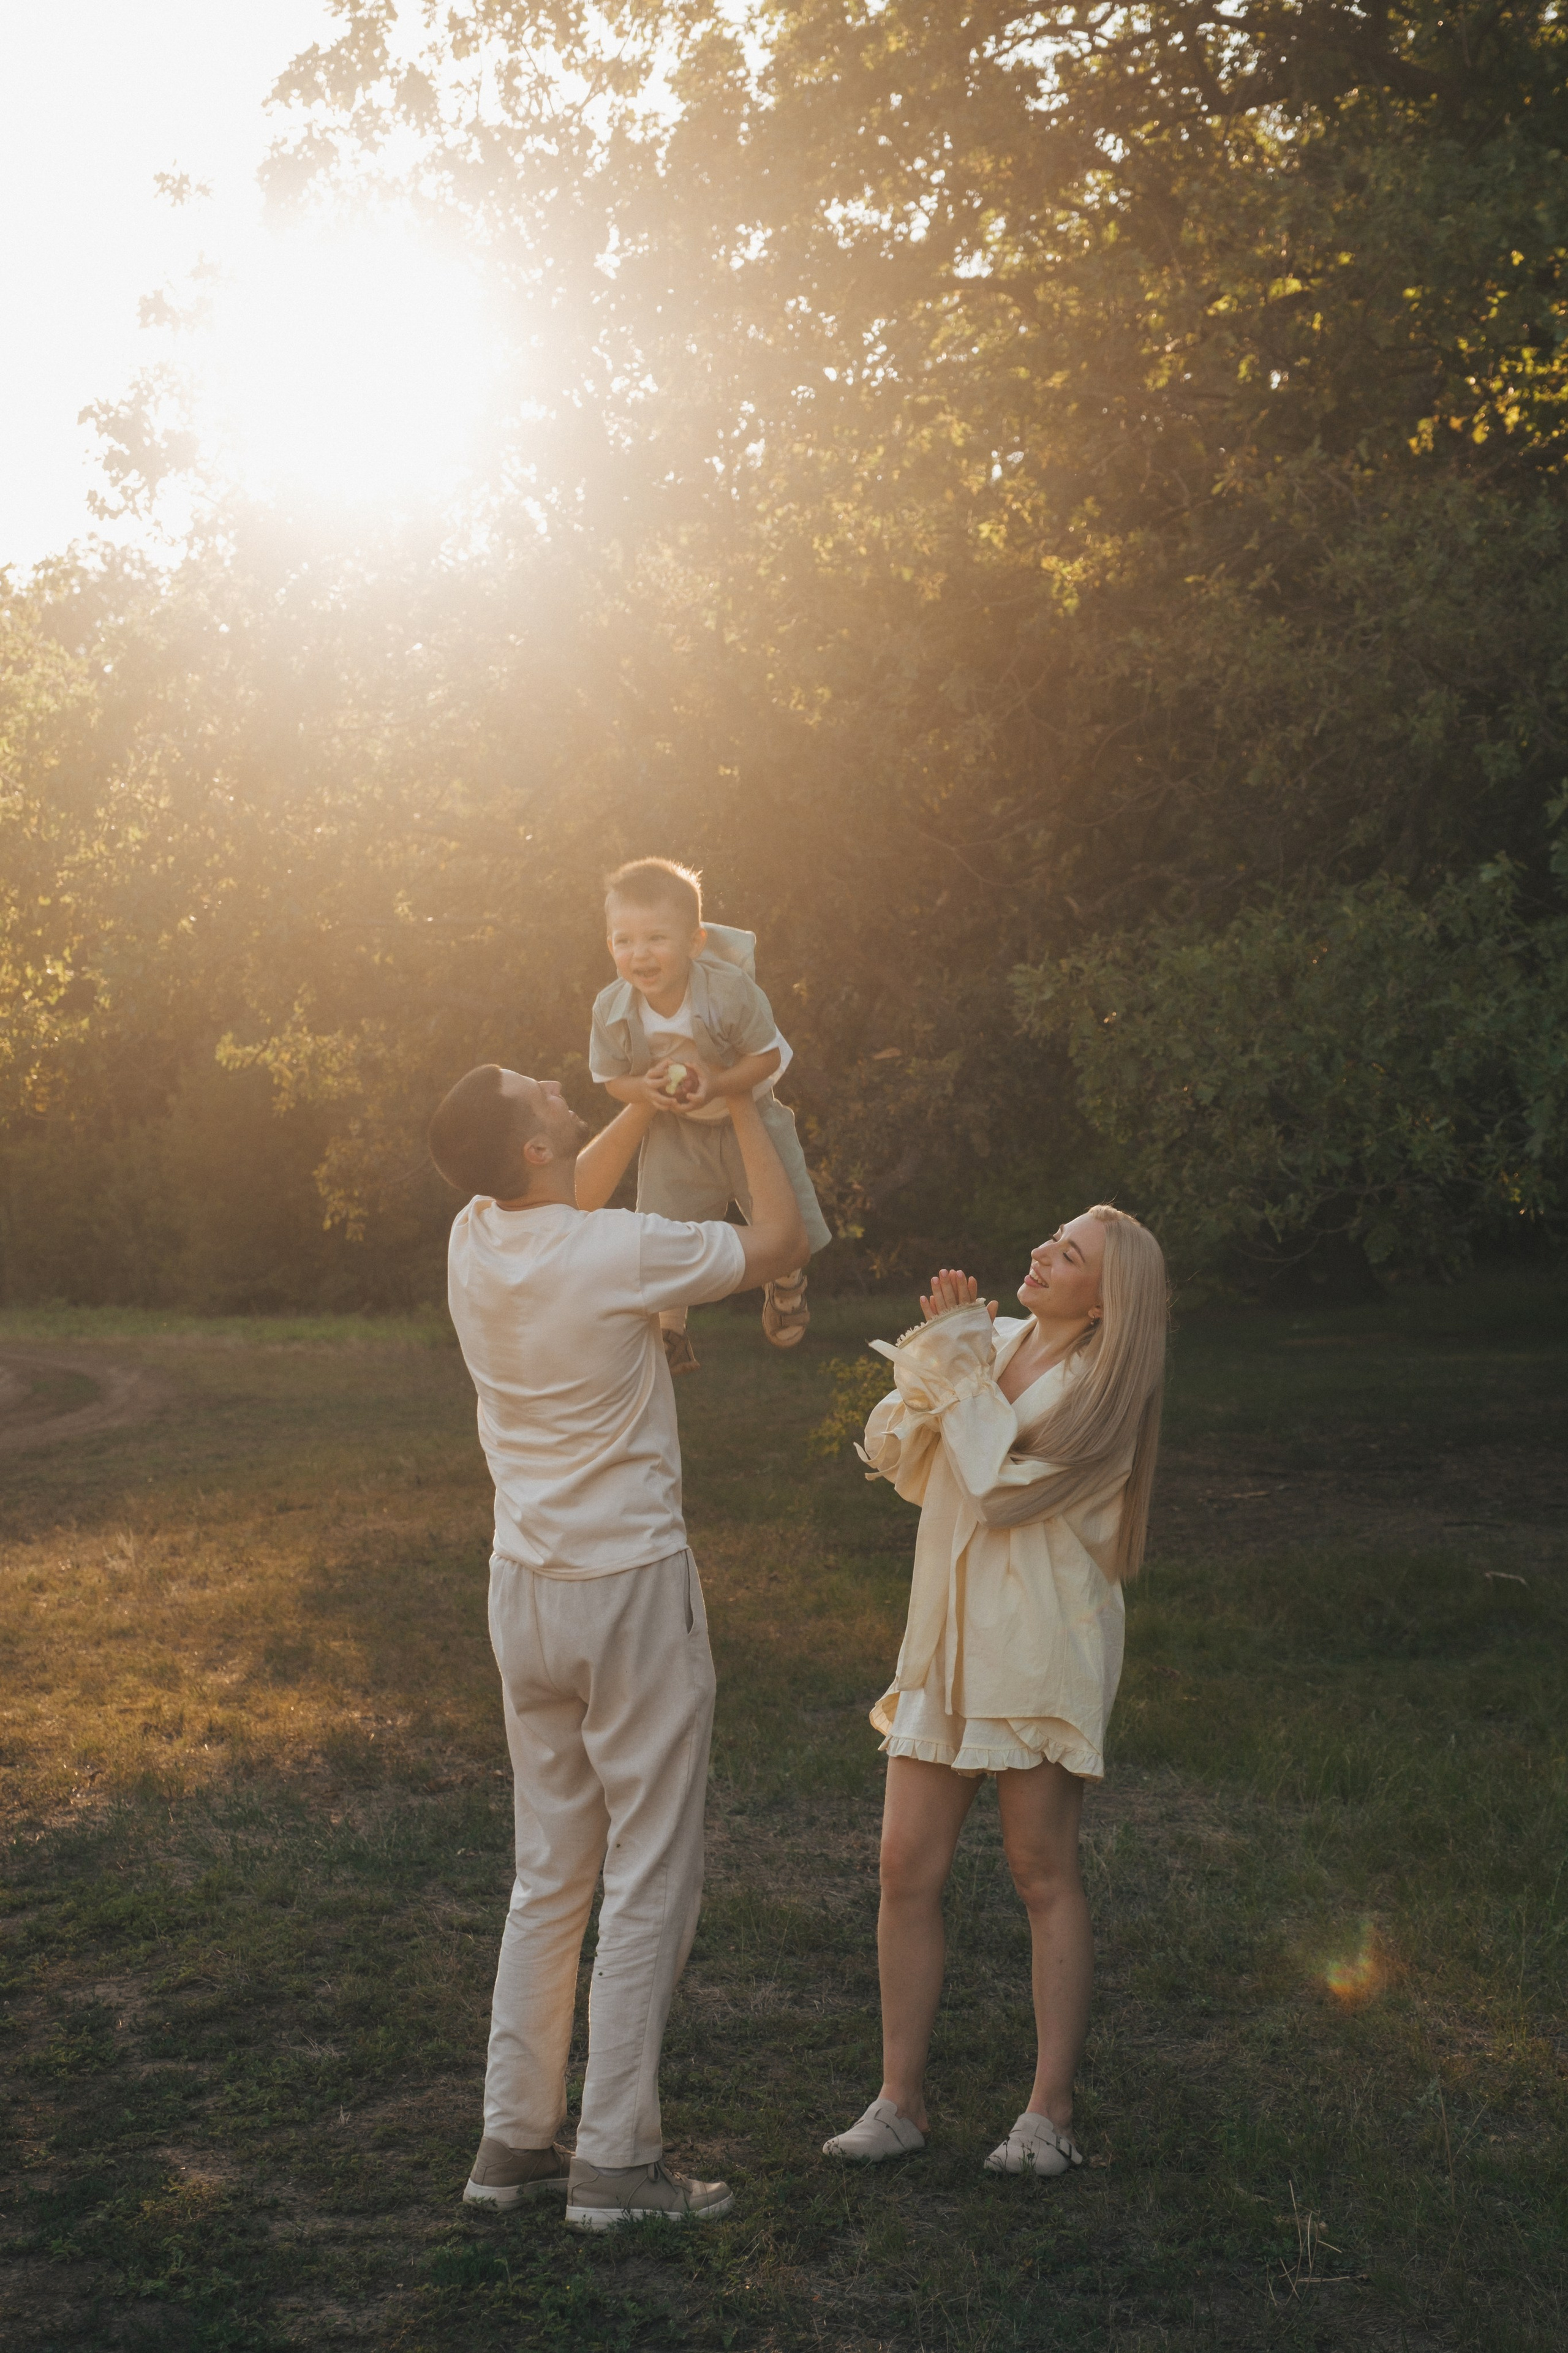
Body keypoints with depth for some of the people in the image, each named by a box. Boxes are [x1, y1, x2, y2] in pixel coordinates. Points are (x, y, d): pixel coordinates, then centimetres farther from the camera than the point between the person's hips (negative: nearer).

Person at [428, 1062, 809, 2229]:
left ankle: (515, 2138, 20)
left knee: (550, 1872, 16)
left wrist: (653, 1098, 22)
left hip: (526, 1587, 7)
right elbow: (779, 1239, -3)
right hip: (631, 1587, -7)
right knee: (651, 1881, 2)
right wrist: (742, 1105, 7)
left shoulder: (476, 1239, -1)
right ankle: (616, 2158, 6)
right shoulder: (621, 1255, -19)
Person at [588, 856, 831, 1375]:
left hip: (748, 1120, -1)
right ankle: (671, 1331, 39)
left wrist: (718, 1084, -34)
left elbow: (768, 1056, -19)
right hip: (673, 1135, 2)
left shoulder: (731, 990, -31)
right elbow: (611, 1078, -6)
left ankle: (785, 1285, 45)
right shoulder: (611, 1010, -21)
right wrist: (645, 1090, -28)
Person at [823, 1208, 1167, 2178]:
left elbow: (1002, 1487, -17)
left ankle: (1051, 2112, 12)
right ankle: (901, 2101, 13)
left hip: (1038, 1645, -6)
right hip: (950, 1636, 6)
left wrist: (960, 1365, -11)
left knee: (1045, 1875, 2)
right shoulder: (997, 1340, 8)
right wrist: (936, 1348, -5)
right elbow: (894, 1453, 8)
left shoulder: (1099, 1386, -10)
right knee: (908, 1864, 3)